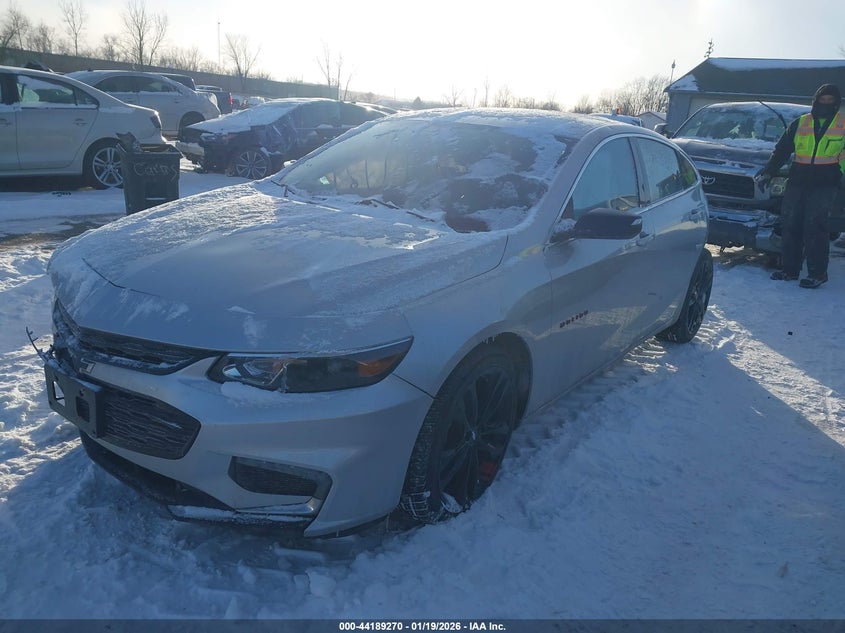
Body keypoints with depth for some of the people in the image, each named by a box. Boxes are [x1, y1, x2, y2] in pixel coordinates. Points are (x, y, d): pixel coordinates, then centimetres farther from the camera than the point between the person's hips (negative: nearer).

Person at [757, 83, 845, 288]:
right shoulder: (800, 123, 13)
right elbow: (781, 150, 16)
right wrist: (767, 172, 9)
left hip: (825, 183, -3)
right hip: (798, 181, 4)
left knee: (814, 226, -12)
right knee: (790, 224, 1)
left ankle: (817, 273, -6)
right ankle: (789, 269, 11)